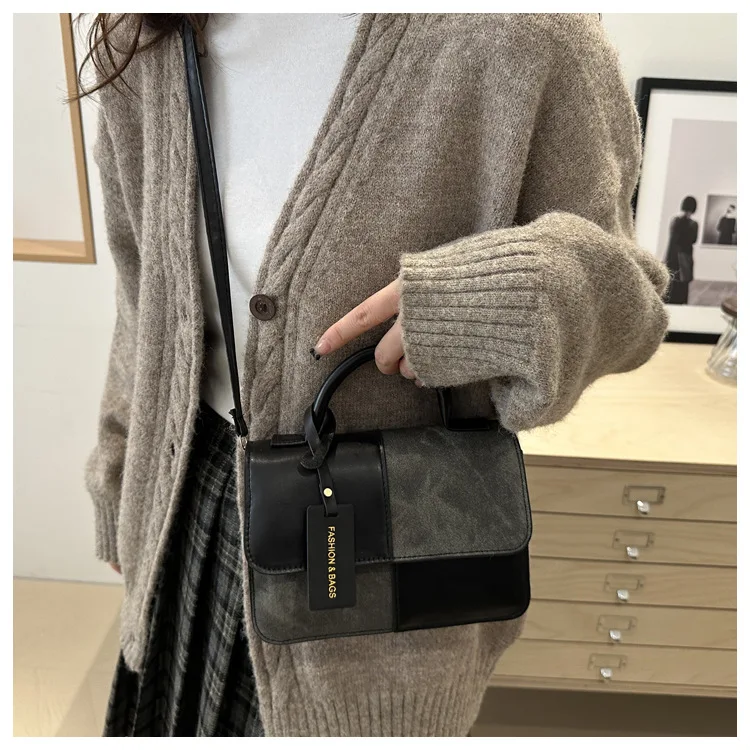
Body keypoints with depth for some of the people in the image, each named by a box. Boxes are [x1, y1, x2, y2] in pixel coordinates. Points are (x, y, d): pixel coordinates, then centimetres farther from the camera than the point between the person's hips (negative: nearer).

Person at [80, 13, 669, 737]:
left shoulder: (523, 35, -18)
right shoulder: (141, 50, -2)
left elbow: (615, 295, -7)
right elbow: (146, 294, 9)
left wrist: (537, 294, -31)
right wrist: (123, 478, 16)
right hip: (196, 504, 5)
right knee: (182, 716, 27)